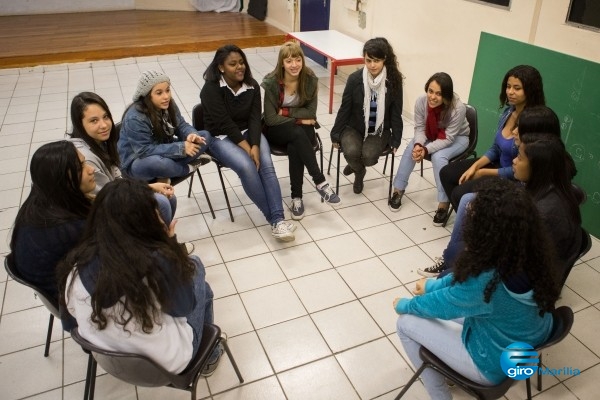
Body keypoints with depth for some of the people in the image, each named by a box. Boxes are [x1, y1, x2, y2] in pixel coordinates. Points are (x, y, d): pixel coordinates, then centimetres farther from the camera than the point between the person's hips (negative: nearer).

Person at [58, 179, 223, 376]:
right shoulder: (157, 261, -33)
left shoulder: (77, 264, -18)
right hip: (168, 362, -5)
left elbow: (73, 311, 2)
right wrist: (171, 244, -11)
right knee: (194, 265, 13)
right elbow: (185, 307, -14)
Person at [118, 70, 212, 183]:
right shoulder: (135, 118, -28)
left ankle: (166, 173, -17)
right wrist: (181, 148, -32)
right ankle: (187, 168, -10)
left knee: (205, 136, -6)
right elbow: (144, 151, -29)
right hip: (137, 162, -7)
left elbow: (181, 125, 1)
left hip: (164, 152, 8)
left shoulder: (167, 105, -7)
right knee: (159, 163, -44)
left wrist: (191, 135, -25)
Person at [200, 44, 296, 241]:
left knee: (267, 166, -24)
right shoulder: (211, 88, -15)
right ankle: (273, 218, -21)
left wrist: (255, 146, -22)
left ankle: (277, 219, -29)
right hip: (221, 137, -4)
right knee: (247, 167, -30)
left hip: (248, 132, 4)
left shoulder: (252, 85, 0)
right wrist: (247, 148, -23)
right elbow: (224, 123, -19)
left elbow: (255, 119, -6)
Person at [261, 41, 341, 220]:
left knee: (295, 147, -33)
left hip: (301, 128, 2)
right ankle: (320, 182, -33)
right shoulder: (272, 82, -16)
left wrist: (286, 111, -14)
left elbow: (311, 112, -7)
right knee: (297, 133, -35)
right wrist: (299, 119, -17)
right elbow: (270, 119, -16)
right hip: (277, 130, -1)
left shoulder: (310, 79, -10)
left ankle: (296, 197, -24)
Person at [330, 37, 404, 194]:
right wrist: (336, 135, 2)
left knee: (369, 156, -27)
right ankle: (359, 172, 10)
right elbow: (344, 109, -3)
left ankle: (356, 165, 14)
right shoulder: (355, 79, -12)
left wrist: (396, 140, -2)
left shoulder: (394, 80, -11)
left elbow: (396, 113, -4)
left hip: (379, 130, 0)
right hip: (354, 128, 0)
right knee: (351, 152, -29)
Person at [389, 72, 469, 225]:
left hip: (457, 137, -4)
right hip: (431, 134, 4)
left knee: (438, 157, -30)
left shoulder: (458, 108, -36)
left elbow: (448, 138, -30)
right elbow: (420, 128, -14)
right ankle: (398, 190, -2)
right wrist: (418, 145, -34)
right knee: (411, 150, -19)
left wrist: (426, 149, -41)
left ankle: (444, 202, -18)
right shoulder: (421, 102, -26)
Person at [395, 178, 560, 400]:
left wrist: (404, 305, 2)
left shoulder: (483, 283, -37)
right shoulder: (529, 254, -17)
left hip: (496, 365, -7)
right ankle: (448, 363, 39)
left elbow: (439, 305, -17)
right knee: (451, 299, 19)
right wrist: (435, 284, 7)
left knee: (406, 323, 2)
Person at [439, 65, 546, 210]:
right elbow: (495, 149, 8)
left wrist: (482, 173, -15)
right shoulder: (508, 111, -3)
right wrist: (474, 166, -7)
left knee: (460, 193, -18)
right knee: (447, 173, 4)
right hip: (499, 164, 8)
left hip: (516, 179, -8)